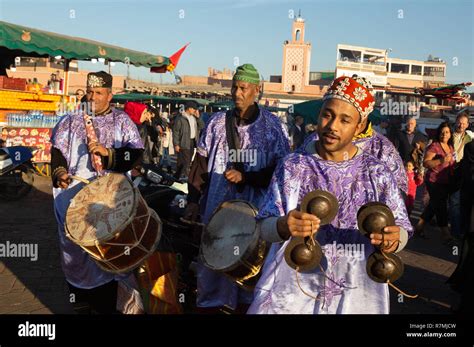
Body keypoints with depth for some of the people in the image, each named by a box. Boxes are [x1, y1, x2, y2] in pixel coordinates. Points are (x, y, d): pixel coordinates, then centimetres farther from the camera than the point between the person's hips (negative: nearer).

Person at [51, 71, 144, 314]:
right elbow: (57, 150, 9)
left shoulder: (121, 121, 6)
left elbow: (135, 153, -4)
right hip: (74, 190, 2)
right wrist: (60, 172, -8)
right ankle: (81, 296, 27)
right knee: (74, 242, 8)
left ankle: (104, 305, 12)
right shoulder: (72, 120, 12)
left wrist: (108, 153, -18)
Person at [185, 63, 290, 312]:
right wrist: (193, 200, 3)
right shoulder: (217, 122, 6)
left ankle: (246, 303, 25)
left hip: (255, 208, -2)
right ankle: (209, 304, 24)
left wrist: (244, 177, -13)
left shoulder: (272, 125, -2)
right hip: (217, 206, 2)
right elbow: (200, 164, 8)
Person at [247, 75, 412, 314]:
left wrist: (393, 238, -24)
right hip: (293, 291, 0)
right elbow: (265, 228, -9)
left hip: (356, 296, 1)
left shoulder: (376, 172, -2)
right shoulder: (293, 166, -4)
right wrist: (284, 226, -32)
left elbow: (402, 229, 0)